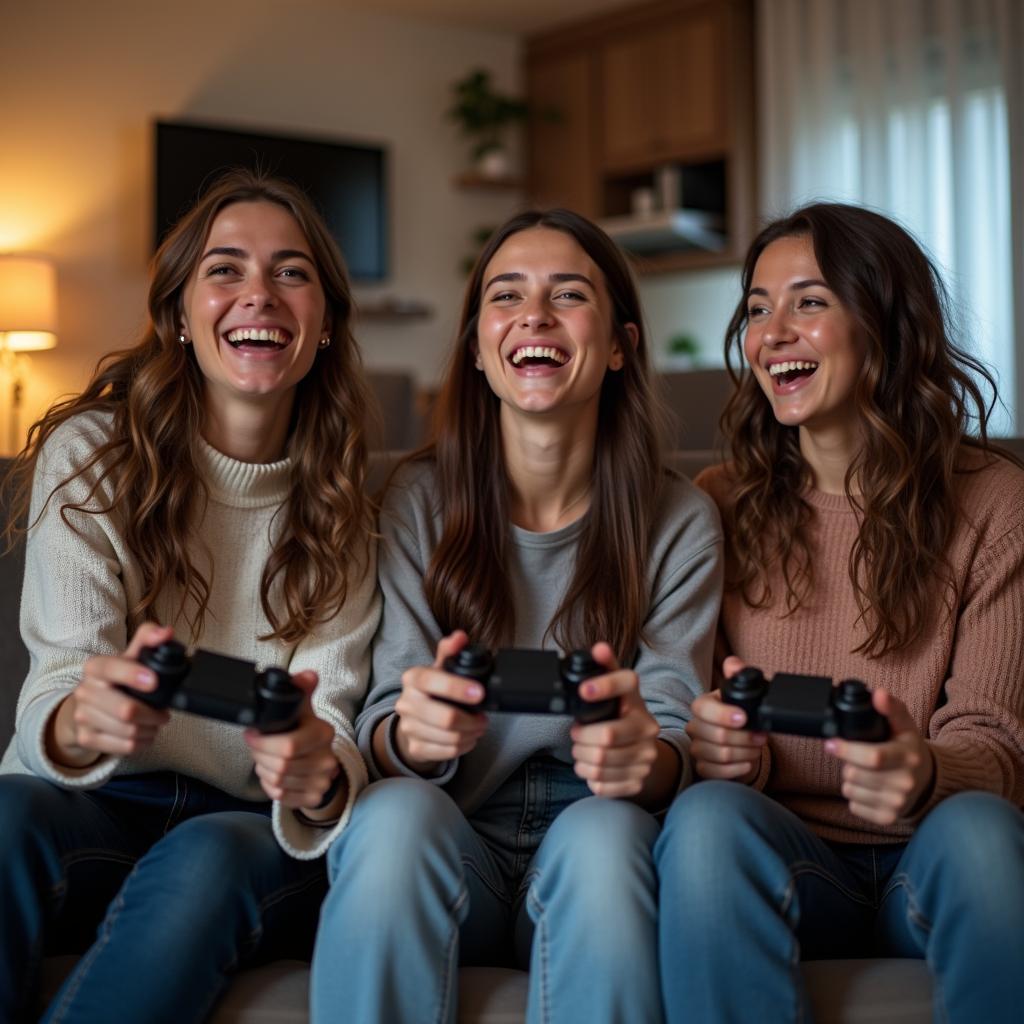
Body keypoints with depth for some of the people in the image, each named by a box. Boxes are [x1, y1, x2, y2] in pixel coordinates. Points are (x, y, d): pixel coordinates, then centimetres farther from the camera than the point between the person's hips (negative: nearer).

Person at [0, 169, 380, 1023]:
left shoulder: (344, 498, 2)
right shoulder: (89, 455, -4)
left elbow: (331, 709, -8)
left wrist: (319, 775, -35)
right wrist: (79, 722, -40)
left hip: (259, 834, 1)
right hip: (99, 812, 0)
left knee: (211, 856, -34)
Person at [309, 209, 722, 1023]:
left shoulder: (680, 521, -1)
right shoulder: (420, 502, 0)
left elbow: (674, 744, -3)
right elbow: (381, 727, -5)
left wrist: (642, 757, -29)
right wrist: (411, 734, -30)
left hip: (592, 841, 0)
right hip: (455, 843, 0)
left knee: (604, 833, -33)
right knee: (396, 814, -32)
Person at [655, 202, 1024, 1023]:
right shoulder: (718, 507, 5)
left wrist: (925, 775, -30)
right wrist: (731, 752, -20)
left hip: (930, 861, 0)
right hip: (785, 855, 1)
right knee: (706, 816, -32)